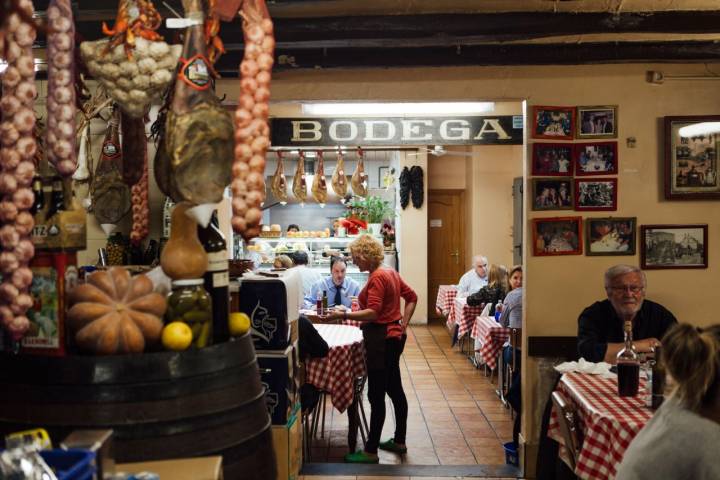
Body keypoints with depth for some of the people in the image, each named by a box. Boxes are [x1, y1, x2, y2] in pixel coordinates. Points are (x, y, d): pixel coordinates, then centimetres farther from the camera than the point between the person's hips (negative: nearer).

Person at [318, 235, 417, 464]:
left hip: (381, 339, -10)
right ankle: (399, 441, 29)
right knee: (394, 389, 17)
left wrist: (343, 315, -29)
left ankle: (371, 451, 3)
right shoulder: (391, 273, 11)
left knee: (376, 396, -4)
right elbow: (412, 297, 18)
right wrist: (403, 324, 13)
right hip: (393, 336, 10)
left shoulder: (377, 278, -17)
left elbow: (373, 313, -26)